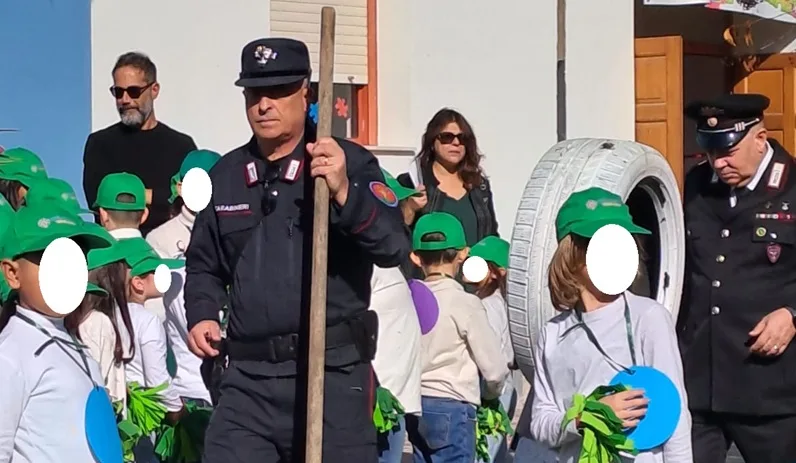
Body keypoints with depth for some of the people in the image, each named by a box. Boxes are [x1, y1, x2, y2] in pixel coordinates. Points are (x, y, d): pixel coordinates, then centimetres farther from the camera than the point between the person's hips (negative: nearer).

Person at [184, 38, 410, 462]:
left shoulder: (349, 162, -3)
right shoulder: (226, 174, 11)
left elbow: (394, 247, -16)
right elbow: (204, 264, 23)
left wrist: (344, 193, -29)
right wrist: (201, 314, 5)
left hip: (332, 374, -3)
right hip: (248, 377, 4)